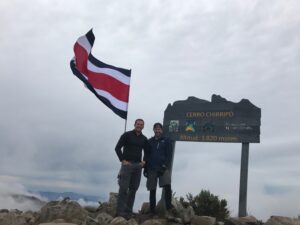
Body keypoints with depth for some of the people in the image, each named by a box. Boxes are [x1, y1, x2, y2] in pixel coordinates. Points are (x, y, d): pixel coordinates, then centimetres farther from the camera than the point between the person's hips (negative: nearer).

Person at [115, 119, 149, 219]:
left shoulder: (144, 139, 12)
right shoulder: (127, 135, -1)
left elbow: (146, 152, 21)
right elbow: (117, 148, -4)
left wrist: (144, 161, 4)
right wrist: (123, 160, -11)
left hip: (138, 165, 5)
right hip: (127, 164, -5)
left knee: (133, 189, 7)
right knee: (123, 188, -7)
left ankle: (128, 210, 14)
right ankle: (120, 211, -3)